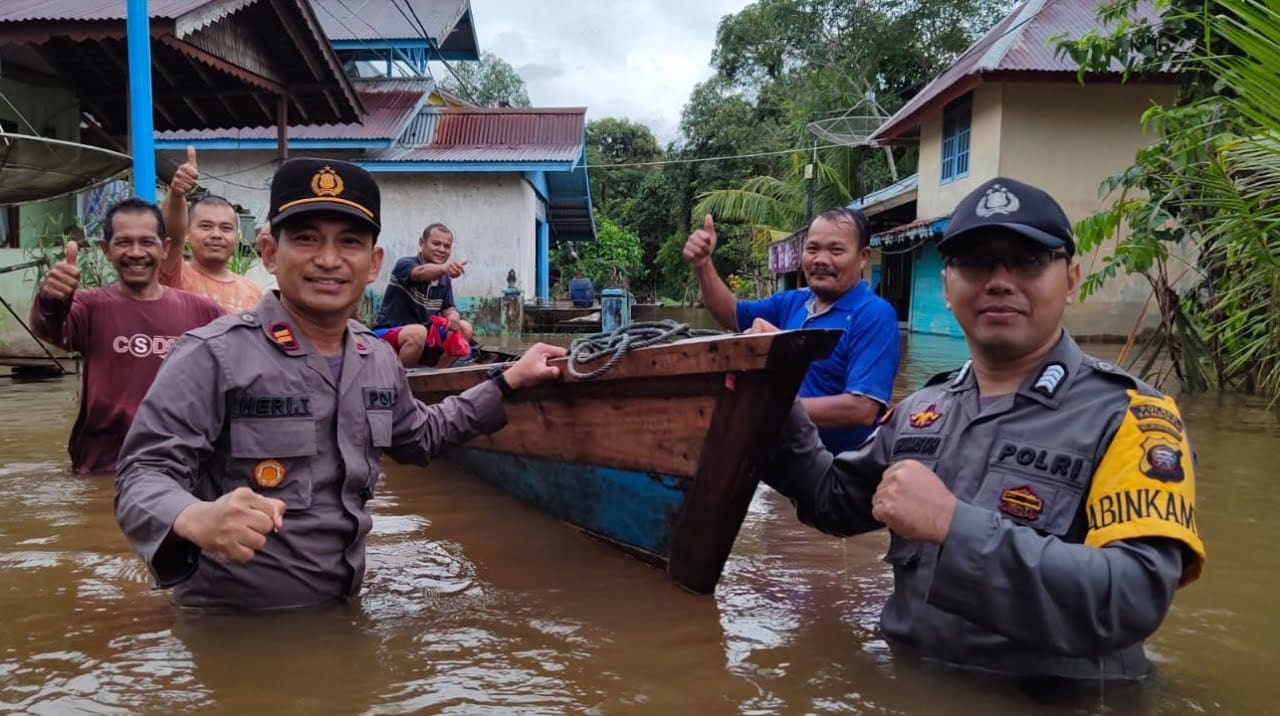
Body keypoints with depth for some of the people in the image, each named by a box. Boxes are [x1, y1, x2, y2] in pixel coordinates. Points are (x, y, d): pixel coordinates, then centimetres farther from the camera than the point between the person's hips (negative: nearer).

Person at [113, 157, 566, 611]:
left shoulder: (380, 360, 2)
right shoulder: (213, 355, -19)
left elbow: (419, 437, 19)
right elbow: (144, 475, -23)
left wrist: (508, 383, 15)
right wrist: (193, 519, -45)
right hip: (230, 623, -6)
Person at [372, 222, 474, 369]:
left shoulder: (444, 279, 7)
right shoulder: (405, 264, -15)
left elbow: (449, 309, 6)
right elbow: (420, 272, -37)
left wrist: (453, 317, -21)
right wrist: (442, 268, -60)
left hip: (423, 340, 7)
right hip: (386, 336, -7)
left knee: (464, 328, -10)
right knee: (418, 332, -36)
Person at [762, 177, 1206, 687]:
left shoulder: (1129, 416, -9)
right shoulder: (921, 410, 7)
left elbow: (1136, 596, -20)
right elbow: (835, 501, 16)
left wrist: (953, 526, -24)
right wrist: (772, 399, 3)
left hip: (1051, 700, -4)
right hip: (911, 682, 5)